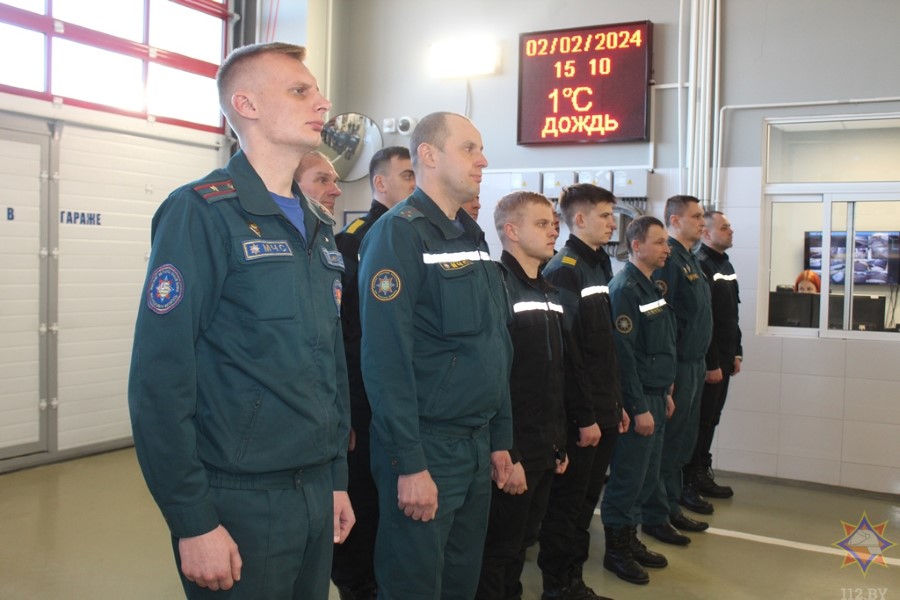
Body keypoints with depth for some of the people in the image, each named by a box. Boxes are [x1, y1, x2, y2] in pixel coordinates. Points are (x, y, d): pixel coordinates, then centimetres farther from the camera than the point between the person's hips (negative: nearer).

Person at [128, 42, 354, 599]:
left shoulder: (319, 228, 11)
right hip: (240, 500, -7)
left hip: (316, 491, 7)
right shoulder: (202, 212, -12)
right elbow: (160, 377, -16)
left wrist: (338, 479, 14)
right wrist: (193, 522, -16)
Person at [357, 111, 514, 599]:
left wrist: (500, 438, 13)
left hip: (478, 444, 8)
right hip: (426, 446, -8)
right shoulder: (398, 233, -13)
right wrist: (410, 463, -21)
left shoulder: (472, 236, 12)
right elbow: (385, 357, -20)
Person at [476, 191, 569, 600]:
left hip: (545, 449, 8)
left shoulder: (552, 293, 13)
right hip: (512, 450, -8)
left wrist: (561, 442, 16)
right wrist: (505, 454, -20)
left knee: (521, 544, 18)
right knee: (496, 552, 4)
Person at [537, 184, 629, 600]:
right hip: (578, 416, -8)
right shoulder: (563, 271, -14)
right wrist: (584, 417, -18)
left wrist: (616, 404, 16)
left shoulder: (600, 267, 14)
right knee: (566, 503, 4)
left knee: (586, 502, 16)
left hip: (602, 412, 9)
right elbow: (566, 353, -19)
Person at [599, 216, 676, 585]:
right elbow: (624, 354, -19)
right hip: (637, 400, -9)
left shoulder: (651, 287, 14)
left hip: (655, 396, 9)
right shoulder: (624, 288, -15)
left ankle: (631, 540, 28)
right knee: (628, 478, 1)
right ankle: (616, 550, 14)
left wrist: (665, 392, 17)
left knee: (646, 478, 15)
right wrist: (639, 408, -19)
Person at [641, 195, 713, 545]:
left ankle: (673, 505, 29)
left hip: (695, 364, 10)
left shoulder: (690, 260, 16)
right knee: (665, 444, 0)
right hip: (677, 366, -10)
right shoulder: (667, 260, -15)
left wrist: (703, 363, 18)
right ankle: (656, 517, 10)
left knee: (683, 441, 17)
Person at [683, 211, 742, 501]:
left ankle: (702, 474, 25)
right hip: (707, 360, -9)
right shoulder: (700, 265, -16)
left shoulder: (726, 264, 14)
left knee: (711, 420, 15)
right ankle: (691, 480, 10)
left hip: (723, 357, 9)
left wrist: (736, 353, 15)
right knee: (700, 420, 0)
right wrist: (711, 364, -20)